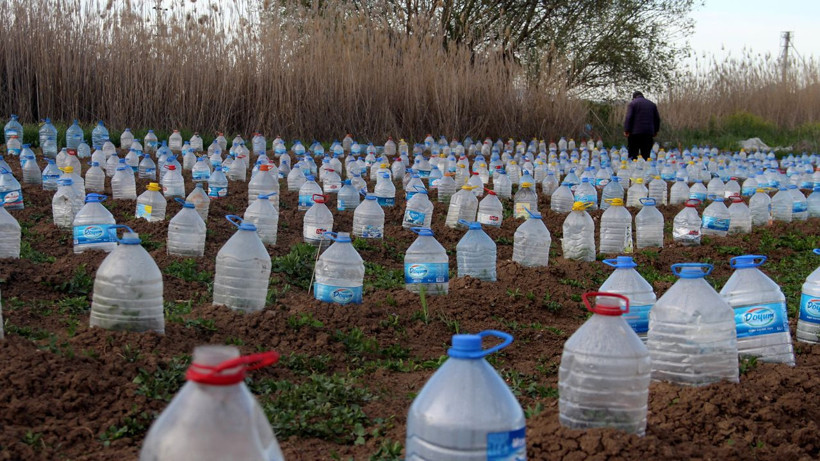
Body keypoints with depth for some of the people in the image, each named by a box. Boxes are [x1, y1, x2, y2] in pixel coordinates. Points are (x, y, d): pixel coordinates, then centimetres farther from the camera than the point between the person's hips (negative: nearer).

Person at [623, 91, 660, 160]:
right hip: (648, 133, 4)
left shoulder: (632, 103, 2)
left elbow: (628, 118, -9)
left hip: (635, 133, -4)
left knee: (633, 155, -2)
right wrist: (655, 131, 23)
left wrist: (626, 130, -10)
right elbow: (657, 118, 17)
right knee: (646, 155, 4)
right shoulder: (652, 104, 17)